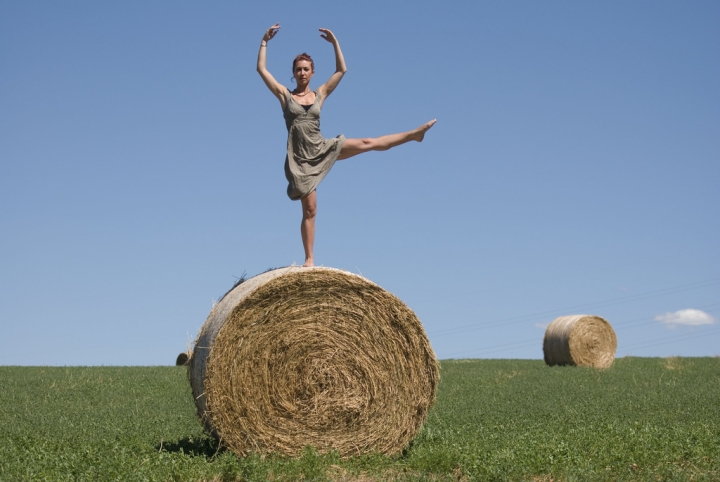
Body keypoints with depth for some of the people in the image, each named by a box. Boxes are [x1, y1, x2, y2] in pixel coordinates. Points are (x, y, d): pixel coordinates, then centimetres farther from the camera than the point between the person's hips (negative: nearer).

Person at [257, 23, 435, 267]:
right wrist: (265, 41, -6)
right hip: (300, 157, -3)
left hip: (322, 149, 3)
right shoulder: (285, 95, 1)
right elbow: (261, 69, -3)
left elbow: (341, 70, 6)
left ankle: (414, 133, 10)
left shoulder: (319, 94, 7)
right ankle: (309, 260, 5)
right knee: (309, 210, -2)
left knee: (368, 143, -1)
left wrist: (335, 43, 2)